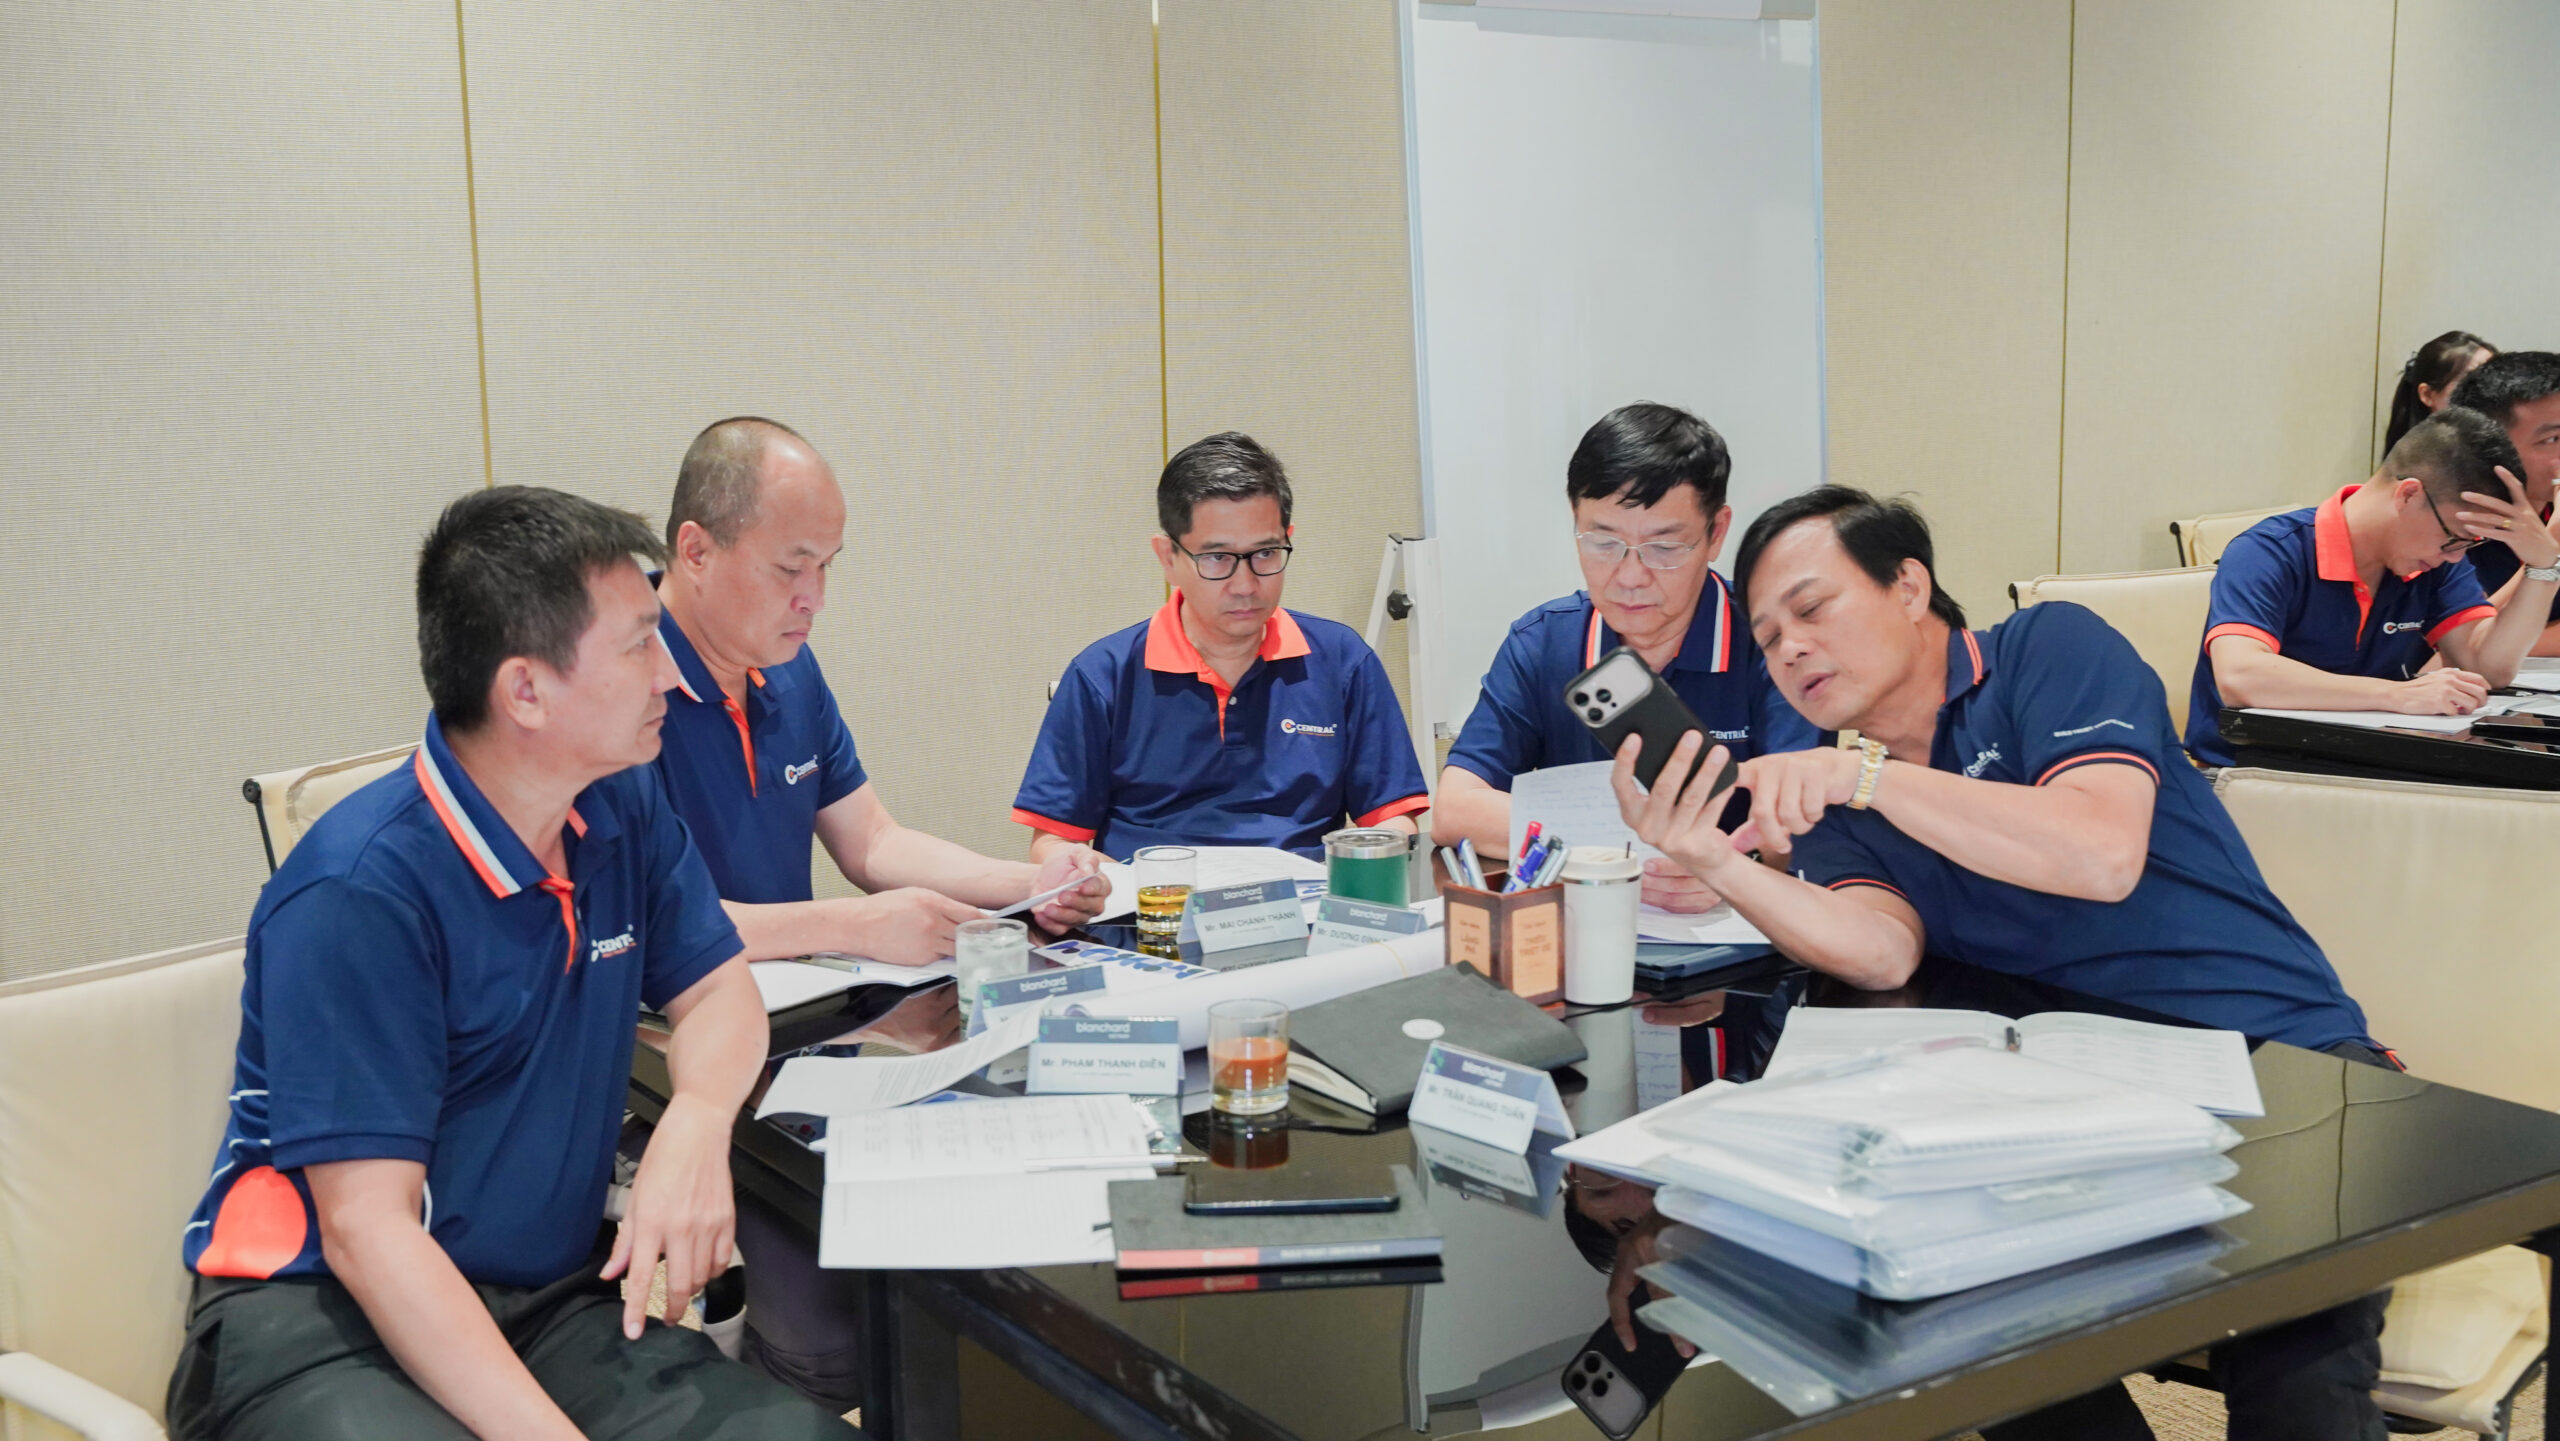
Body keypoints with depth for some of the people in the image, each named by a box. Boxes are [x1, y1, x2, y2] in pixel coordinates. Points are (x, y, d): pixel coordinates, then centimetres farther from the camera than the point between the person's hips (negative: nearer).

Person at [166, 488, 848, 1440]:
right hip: (316, 1317, -5)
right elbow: (368, 1227, -21)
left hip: (551, 1293, 5)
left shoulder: (623, 807, 4)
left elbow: (717, 990, 13)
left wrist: (695, 1124, -12)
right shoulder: (360, 893, -19)